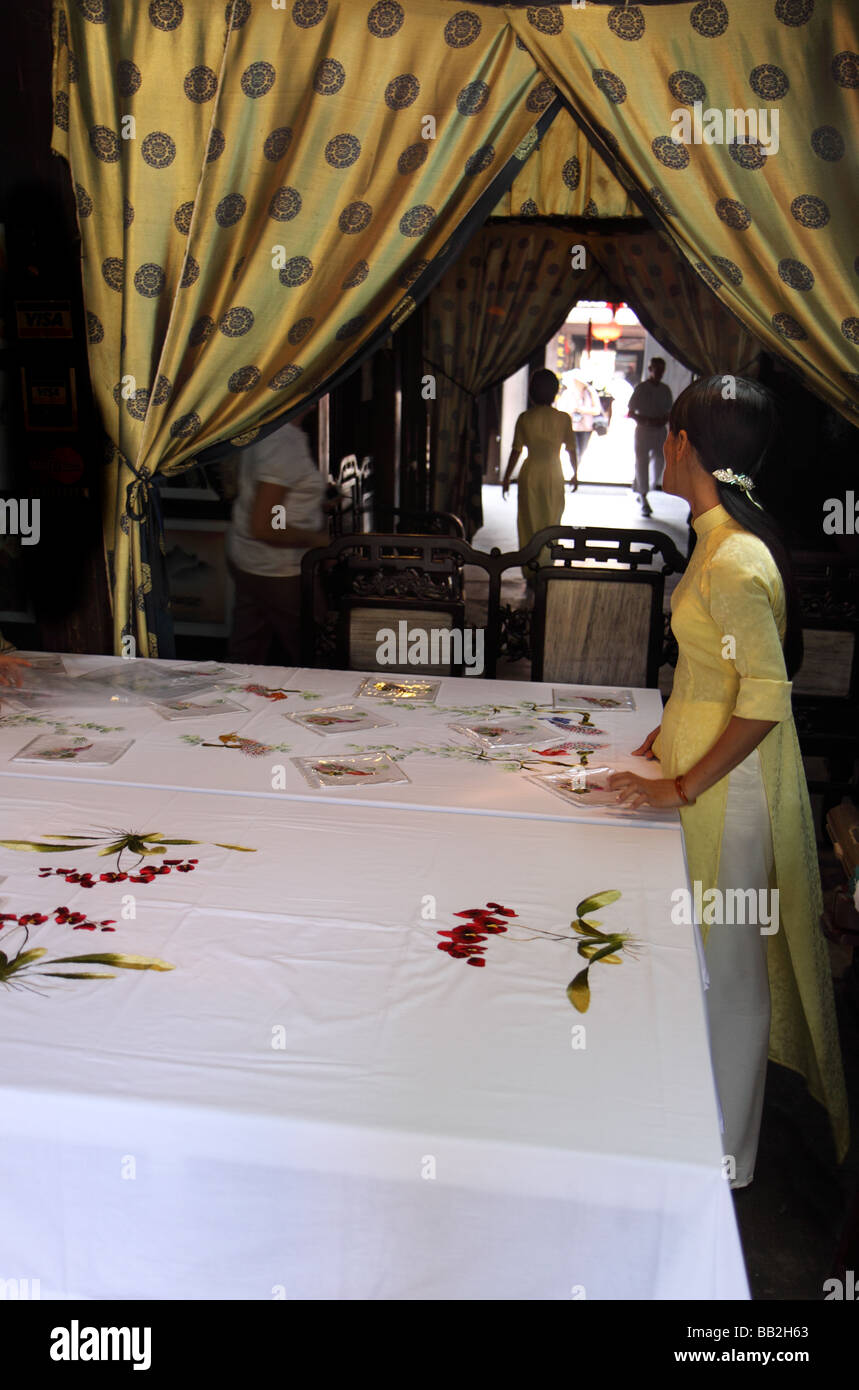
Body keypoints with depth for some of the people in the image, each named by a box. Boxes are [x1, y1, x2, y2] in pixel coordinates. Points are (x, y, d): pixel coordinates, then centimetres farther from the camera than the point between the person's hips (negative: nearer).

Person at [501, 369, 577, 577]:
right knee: (551, 523, 11)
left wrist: (507, 478, 5)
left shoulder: (524, 418, -5)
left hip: (530, 473, 0)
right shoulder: (563, 418, -6)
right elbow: (572, 450, -2)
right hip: (553, 475, 0)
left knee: (528, 523, 10)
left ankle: (530, 572, 10)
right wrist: (575, 474, 13)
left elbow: (516, 451, -4)